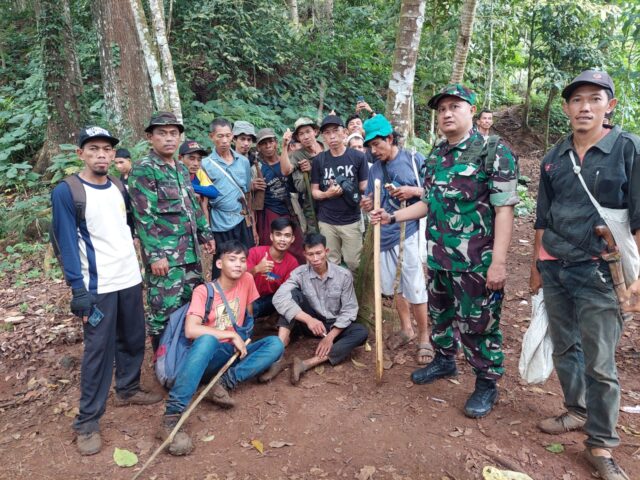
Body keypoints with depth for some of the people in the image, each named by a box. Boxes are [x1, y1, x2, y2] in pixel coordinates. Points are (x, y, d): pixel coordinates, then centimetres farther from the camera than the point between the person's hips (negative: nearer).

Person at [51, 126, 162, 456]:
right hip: (98, 286, -6)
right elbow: (66, 243, -13)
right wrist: (78, 289, -17)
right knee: (98, 350, -2)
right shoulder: (66, 191, -10)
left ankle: (128, 390, 36)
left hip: (131, 279, 6)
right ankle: (87, 422, 11)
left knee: (134, 340, 15)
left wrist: (137, 268, 15)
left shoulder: (118, 188, 9)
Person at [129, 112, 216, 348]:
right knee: (164, 310, -1)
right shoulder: (143, 169, -10)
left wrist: (205, 234, 20)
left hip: (190, 251, 8)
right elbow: (144, 217, -16)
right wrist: (155, 255, -20)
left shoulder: (181, 168, 15)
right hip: (164, 254, -8)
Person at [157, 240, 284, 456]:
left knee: (275, 344, -19)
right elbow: (190, 330, -23)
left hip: (236, 353, 5)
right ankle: (171, 416, -41)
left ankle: (224, 383, -28)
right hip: (210, 356, -4)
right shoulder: (203, 291, -10)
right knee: (207, 340, -39)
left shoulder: (247, 280, 2)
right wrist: (232, 335, -21)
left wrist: (243, 337, 3)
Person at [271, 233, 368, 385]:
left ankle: (307, 364, -38)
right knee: (293, 294, -25)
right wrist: (308, 319, -38)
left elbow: (349, 310, -11)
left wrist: (331, 336, -22)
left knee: (361, 332, -29)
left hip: (334, 325, 1)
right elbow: (279, 298, -28)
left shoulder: (343, 275, -12)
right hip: (309, 322, 0)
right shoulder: (300, 273, -14)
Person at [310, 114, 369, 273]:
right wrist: (327, 194, -14)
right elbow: (314, 191, 4)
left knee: (353, 264, 7)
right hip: (326, 221, 1)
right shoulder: (319, 160, 2)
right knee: (330, 264, 12)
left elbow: (365, 187, 1)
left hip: (351, 220, -1)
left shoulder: (358, 157, -3)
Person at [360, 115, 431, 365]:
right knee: (395, 286, 15)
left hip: (410, 231, -6)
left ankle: (424, 337, 15)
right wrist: (367, 205, -7)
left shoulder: (414, 160, -5)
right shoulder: (374, 169, 10)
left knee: (415, 288, -2)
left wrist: (414, 190, -20)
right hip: (385, 234, 6)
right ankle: (406, 328, 34)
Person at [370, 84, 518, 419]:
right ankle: (444, 360, 45)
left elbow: (504, 209, -15)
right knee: (439, 314, 21)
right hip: (437, 258, 7)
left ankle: (487, 384, 25)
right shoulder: (435, 157, 10)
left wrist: (498, 261, -20)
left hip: (476, 262, -7)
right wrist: (392, 217, 9)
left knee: (478, 324, 5)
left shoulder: (493, 152, -11)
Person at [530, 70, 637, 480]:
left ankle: (601, 444, 16)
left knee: (599, 362, 1)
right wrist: (537, 265, 13)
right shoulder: (554, 158, 7)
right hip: (554, 267, 5)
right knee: (564, 347, 15)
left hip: (597, 270, -4)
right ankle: (578, 412, 35)